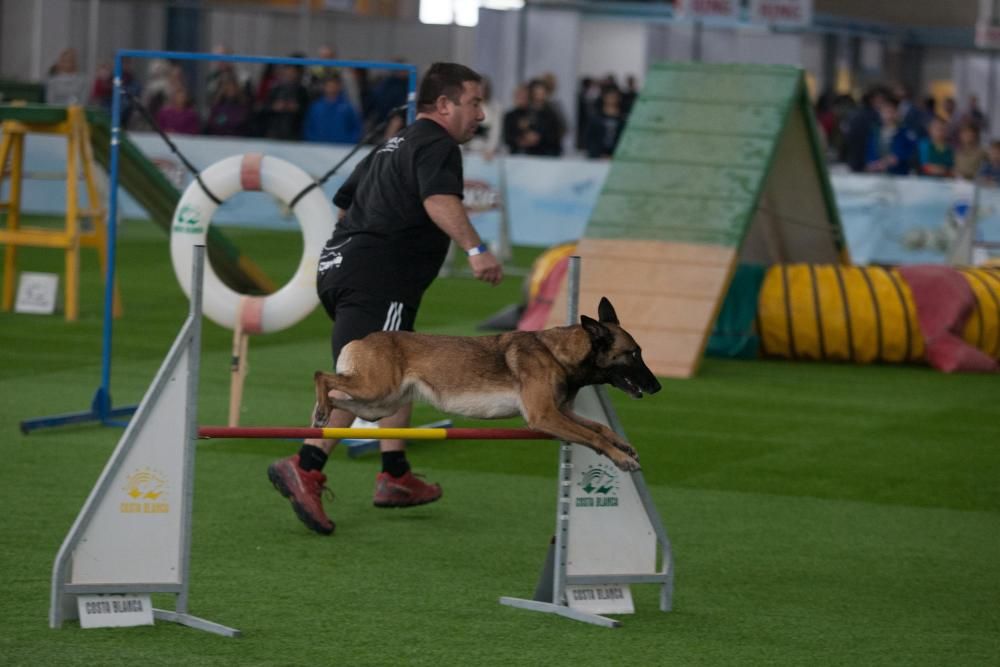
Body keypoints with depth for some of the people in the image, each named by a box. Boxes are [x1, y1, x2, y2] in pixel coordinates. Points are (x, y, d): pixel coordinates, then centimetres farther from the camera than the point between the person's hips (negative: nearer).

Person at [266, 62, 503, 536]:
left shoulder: (392, 147, 26)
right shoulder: (437, 145, -3)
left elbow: (343, 203, 36)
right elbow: (439, 200, -25)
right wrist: (475, 249, -39)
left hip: (339, 266, 10)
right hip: (376, 277, -10)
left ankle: (395, 477, 20)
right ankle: (305, 467, -34)